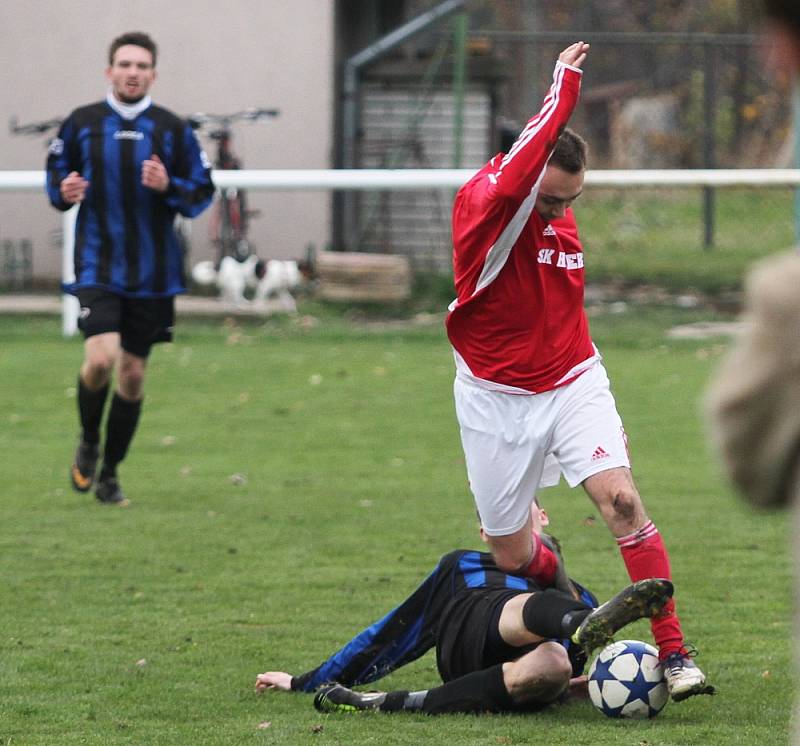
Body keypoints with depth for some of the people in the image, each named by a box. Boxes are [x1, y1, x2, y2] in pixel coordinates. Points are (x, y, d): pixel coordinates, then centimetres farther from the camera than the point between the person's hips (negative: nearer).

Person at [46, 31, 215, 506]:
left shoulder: (173, 129, 1)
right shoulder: (81, 124, 1)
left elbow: (203, 193, 4)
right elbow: (56, 174, 12)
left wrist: (168, 187, -16)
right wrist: (64, 193, -10)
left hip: (153, 272, 2)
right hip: (98, 266, -2)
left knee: (133, 374, 6)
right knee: (101, 359, -20)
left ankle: (110, 473, 22)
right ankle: (88, 444, 9)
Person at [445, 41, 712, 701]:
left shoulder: (562, 217, 2)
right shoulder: (484, 205, -18)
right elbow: (520, 170, -42)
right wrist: (566, 83, -35)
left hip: (573, 383, 3)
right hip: (497, 399, -3)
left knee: (621, 496, -20)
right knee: (511, 558, 4)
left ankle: (674, 654, -22)